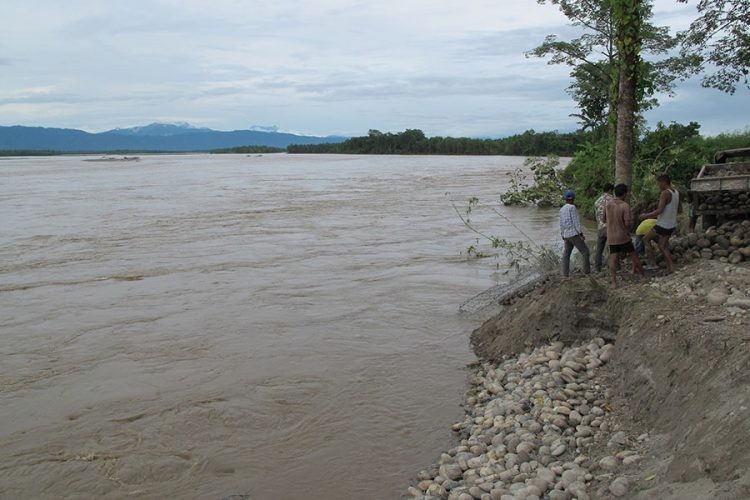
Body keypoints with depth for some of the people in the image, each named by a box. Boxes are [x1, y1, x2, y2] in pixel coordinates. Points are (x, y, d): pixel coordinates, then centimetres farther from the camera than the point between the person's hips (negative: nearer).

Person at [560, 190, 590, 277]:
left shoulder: (562, 210, 13)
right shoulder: (572, 207, -10)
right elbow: (575, 221, -15)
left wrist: (563, 237, 23)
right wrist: (581, 233, -14)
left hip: (566, 235, 8)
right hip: (574, 234, -8)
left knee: (566, 254, 11)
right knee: (584, 251, -3)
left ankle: (565, 273, 9)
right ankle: (587, 270, -8)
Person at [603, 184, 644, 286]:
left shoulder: (608, 205, -1)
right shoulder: (625, 206, -15)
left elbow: (604, 220, 11)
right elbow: (627, 223, -19)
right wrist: (631, 220, 3)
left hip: (611, 237, 3)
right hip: (623, 236, -3)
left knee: (613, 258, 0)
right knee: (633, 254, 18)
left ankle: (613, 280, -7)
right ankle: (640, 271, 37)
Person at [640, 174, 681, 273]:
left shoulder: (665, 193, -19)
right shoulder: (676, 192, 8)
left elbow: (659, 210, -26)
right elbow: (680, 208, 17)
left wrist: (646, 215, -16)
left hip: (663, 225, -8)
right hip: (672, 225, 8)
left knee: (646, 239, 7)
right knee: (663, 246, 16)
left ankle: (653, 264, 4)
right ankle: (671, 268, 11)